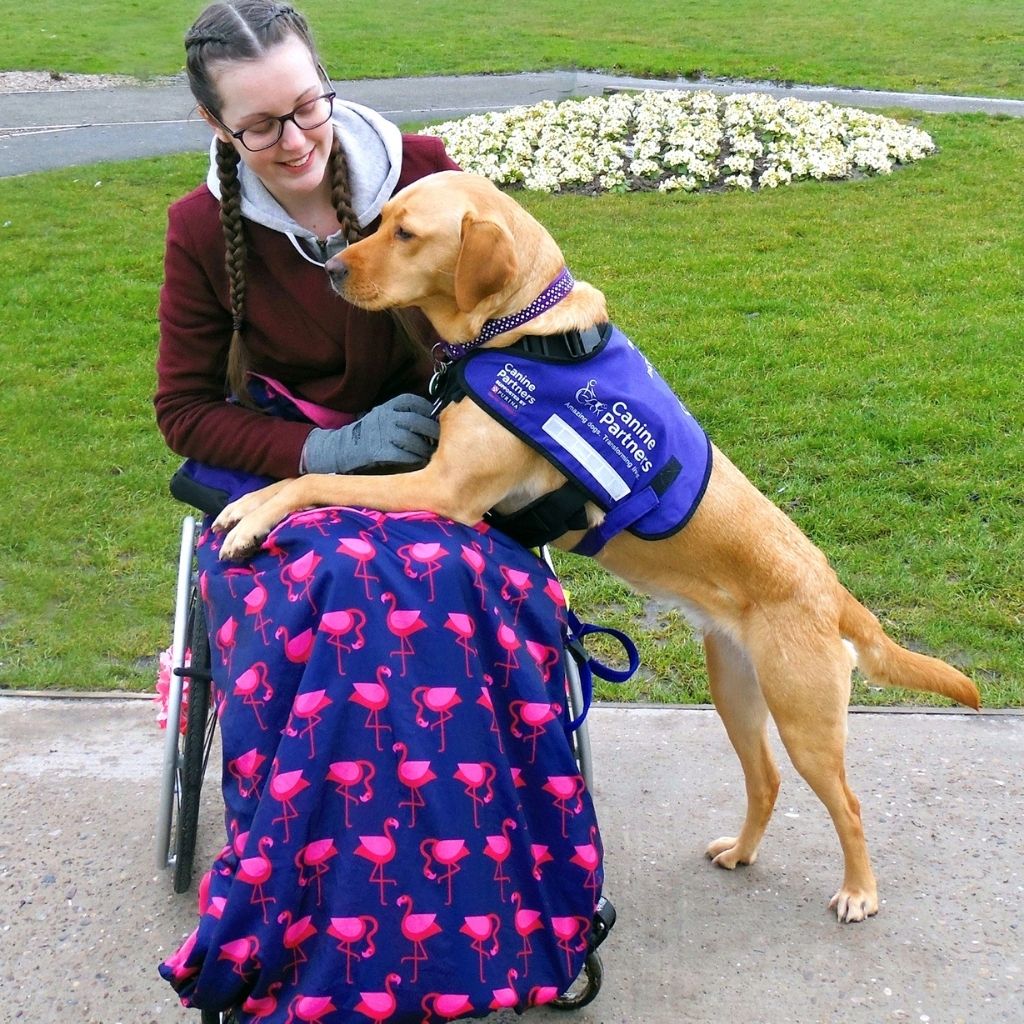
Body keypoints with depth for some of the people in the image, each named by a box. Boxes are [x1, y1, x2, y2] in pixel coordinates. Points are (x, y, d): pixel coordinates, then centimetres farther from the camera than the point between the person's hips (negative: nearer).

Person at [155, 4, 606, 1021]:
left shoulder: (417, 169, -5)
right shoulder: (204, 228, -5)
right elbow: (184, 410, 0)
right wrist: (324, 453, -16)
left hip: (424, 452, 1)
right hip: (279, 474, 0)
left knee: (468, 585, -34)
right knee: (323, 595, -35)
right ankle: (325, 936, -20)